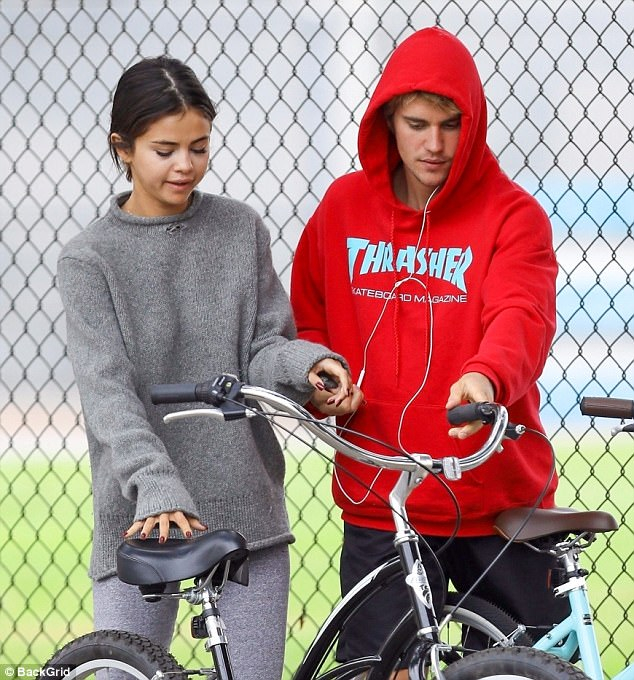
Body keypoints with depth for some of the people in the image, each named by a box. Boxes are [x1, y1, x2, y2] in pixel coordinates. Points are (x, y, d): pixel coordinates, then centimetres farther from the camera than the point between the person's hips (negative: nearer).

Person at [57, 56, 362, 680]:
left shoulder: (241, 231, 7)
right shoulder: (89, 259, -2)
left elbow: (262, 352, 5)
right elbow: (108, 391, -12)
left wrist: (307, 363, -18)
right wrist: (159, 491, -26)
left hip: (248, 511, 2)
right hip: (140, 520, -2)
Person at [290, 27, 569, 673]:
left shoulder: (512, 215, -3)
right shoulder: (343, 207, 6)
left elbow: (521, 317, -20)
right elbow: (306, 322, 18)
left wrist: (486, 376, -41)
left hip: (496, 503, -1)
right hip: (378, 506, 2)